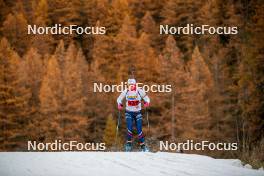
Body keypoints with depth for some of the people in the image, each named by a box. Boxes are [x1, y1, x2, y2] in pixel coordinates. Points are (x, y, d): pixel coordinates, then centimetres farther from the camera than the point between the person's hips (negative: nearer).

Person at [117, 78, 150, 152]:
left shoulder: (139, 91, -13)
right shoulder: (125, 92, -9)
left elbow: (146, 99, -2)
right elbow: (119, 99, 5)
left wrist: (147, 103, -25)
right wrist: (119, 104, -15)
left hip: (137, 113, 0)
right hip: (129, 113, 0)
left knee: (139, 130, -5)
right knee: (129, 128, -19)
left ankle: (143, 146, 7)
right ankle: (129, 143, -3)